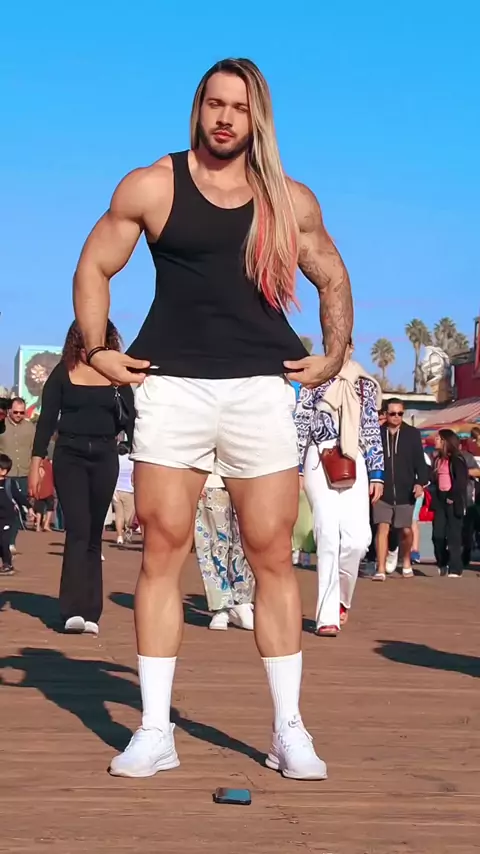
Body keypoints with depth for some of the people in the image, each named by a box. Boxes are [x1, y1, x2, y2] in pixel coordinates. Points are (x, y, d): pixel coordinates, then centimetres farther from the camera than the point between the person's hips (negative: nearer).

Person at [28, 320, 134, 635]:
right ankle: (74, 610, -16)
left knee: (94, 535, 6)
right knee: (78, 530, -12)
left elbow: (130, 419, 6)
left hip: (105, 458, 2)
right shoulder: (63, 373, 2)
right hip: (69, 456, -2)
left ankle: (90, 613, 8)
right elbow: (47, 419, 2)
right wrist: (36, 464, -4)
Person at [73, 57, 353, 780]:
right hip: (172, 387, -1)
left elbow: (333, 280, 21)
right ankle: (155, 733, 5)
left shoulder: (292, 202, 9)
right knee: (163, 550, -1)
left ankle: (290, 732, 9)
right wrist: (98, 351, 1)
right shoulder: (150, 188, 4)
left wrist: (333, 356, 9)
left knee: (273, 558, 1)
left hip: (262, 390, 1)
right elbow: (94, 268, 10)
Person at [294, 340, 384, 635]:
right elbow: (300, 425, 5)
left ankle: (341, 597, 18)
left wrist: (377, 474, 9)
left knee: (358, 537, -9)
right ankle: (328, 616, -7)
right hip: (320, 460, -2)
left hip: (354, 464, 2)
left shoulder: (365, 384, 14)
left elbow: (373, 431, 14)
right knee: (328, 535, -10)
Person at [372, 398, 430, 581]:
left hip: (405, 492, 1)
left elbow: (419, 461, 1)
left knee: (406, 530, 9)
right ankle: (381, 569, -9)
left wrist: (421, 482, -11)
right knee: (382, 527, -9)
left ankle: (406, 562, 34)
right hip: (383, 491, -1)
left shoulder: (412, 434, 3)